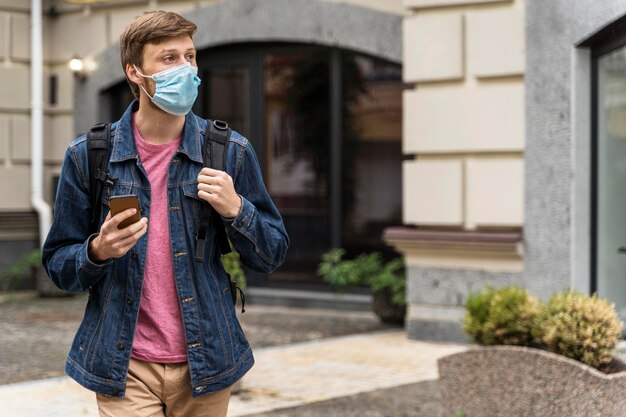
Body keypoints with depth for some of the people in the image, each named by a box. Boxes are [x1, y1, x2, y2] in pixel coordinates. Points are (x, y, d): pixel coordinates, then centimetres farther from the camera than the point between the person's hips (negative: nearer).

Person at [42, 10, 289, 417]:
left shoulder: (232, 152, 0)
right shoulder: (88, 156, -2)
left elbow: (272, 256, 5)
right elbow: (58, 266, 4)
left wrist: (236, 209, -13)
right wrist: (98, 252, -17)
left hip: (205, 365, 2)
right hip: (125, 368, -1)